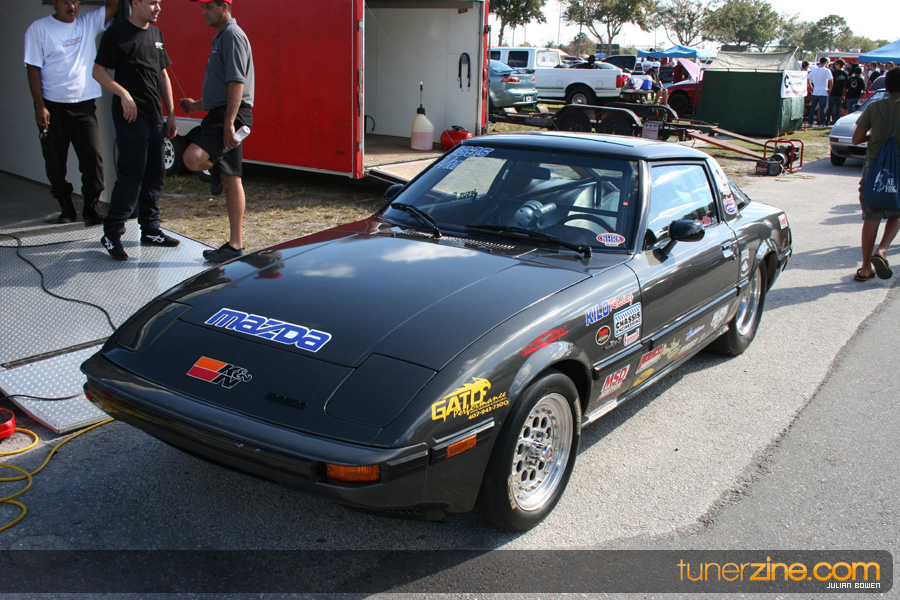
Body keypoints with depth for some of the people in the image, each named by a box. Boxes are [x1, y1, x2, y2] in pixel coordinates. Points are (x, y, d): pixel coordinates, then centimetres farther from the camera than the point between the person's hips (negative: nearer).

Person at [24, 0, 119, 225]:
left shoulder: (89, 22, 8)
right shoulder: (39, 29, 0)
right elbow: (33, 69, -4)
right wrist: (40, 107, -10)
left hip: (85, 106, 2)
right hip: (53, 107, -1)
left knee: (93, 156, -8)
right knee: (55, 161, 5)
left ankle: (92, 208, 0)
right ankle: (66, 207, 19)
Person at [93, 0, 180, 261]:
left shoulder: (155, 34, 16)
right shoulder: (117, 33, -6)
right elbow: (98, 71, -8)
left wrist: (171, 113, 16)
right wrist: (124, 94, -22)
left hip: (154, 115, 7)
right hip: (130, 115, -7)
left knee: (155, 173, 9)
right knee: (131, 175, -10)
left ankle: (150, 230, 19)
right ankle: (111, 234, -1)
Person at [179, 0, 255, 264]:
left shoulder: (233, 36, -10)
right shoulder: (220, 37, 23)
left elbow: (237, 84, -19)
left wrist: (229, 124, -25)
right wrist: (198, 105, 27)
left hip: (233, 114, -10)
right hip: (221, 113, 10)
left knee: (193, 157, -30)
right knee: (232, 180, 9)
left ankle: (216, 169, 4)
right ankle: (235, 243, 12)